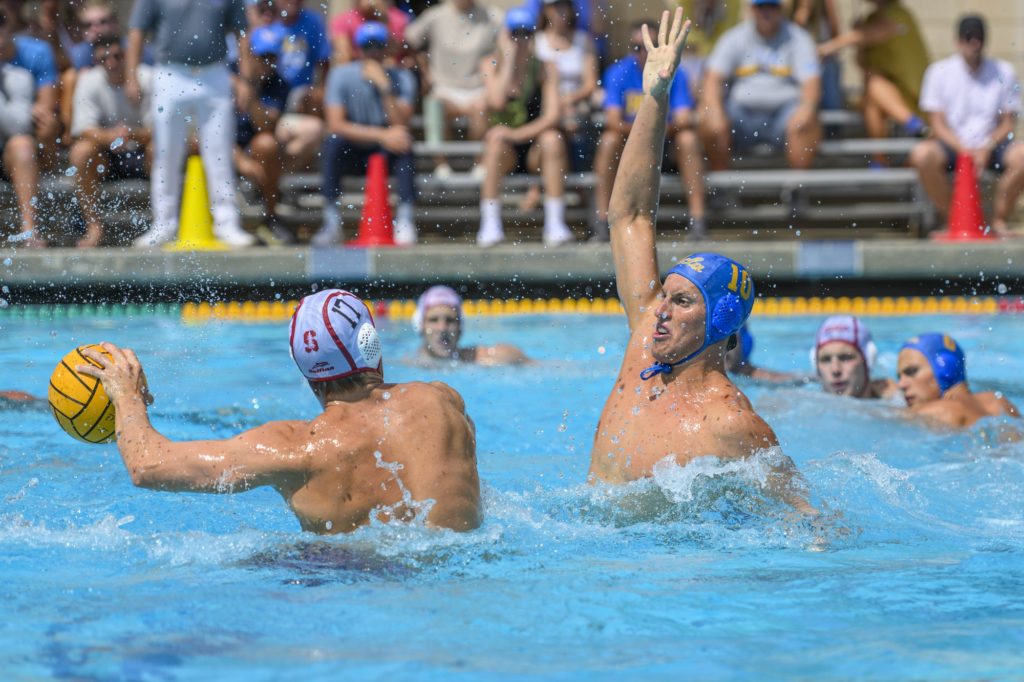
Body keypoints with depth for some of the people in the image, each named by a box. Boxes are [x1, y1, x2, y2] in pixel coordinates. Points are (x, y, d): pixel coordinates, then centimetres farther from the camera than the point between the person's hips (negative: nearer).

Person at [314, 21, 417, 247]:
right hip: (353, 154, 0)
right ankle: (331, 222, -28)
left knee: (404, 139, -31)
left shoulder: (402, 78, -5)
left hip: (390, 154, 0)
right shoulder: (341, 75, -8)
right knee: (333, 141, -31)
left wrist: (385, 88, -26)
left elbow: (401, 126, -18)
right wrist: (381, 135, -28)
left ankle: (405, 219, -33)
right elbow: (335, 125, -20)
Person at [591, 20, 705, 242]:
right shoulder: (618, 73, -9)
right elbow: (613, 121, -19)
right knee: (609, 139, -29)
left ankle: (697, 218, -27)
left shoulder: (674, 74, -9)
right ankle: (601, 221, -28)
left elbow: (684, 121, -18)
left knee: (688, 138, -28)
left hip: (666, 145, 0)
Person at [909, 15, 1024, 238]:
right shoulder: (940, 72, 1)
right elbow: (938, 123, -2)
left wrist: (986, 149, -15)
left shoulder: (1003, 72, 3)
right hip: (953, 144, -1)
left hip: (991, 144, 1)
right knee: (922, 154, -33)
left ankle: (999, 221, -11)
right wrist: (962, 149, -19)